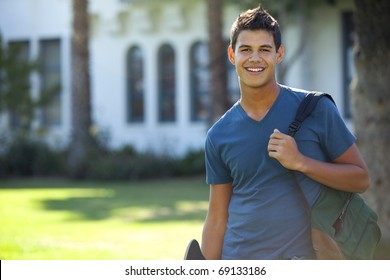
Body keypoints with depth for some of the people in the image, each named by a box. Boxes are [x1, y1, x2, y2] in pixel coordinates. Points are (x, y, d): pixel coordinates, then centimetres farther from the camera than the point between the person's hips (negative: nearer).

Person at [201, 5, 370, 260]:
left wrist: (300, 162, -14)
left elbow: (361, 178, -1)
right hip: (239, 264, 2)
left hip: (307, 257, -2)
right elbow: (217, 219, 8)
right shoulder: (218, 136, 5)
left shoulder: (316, 109, -2)